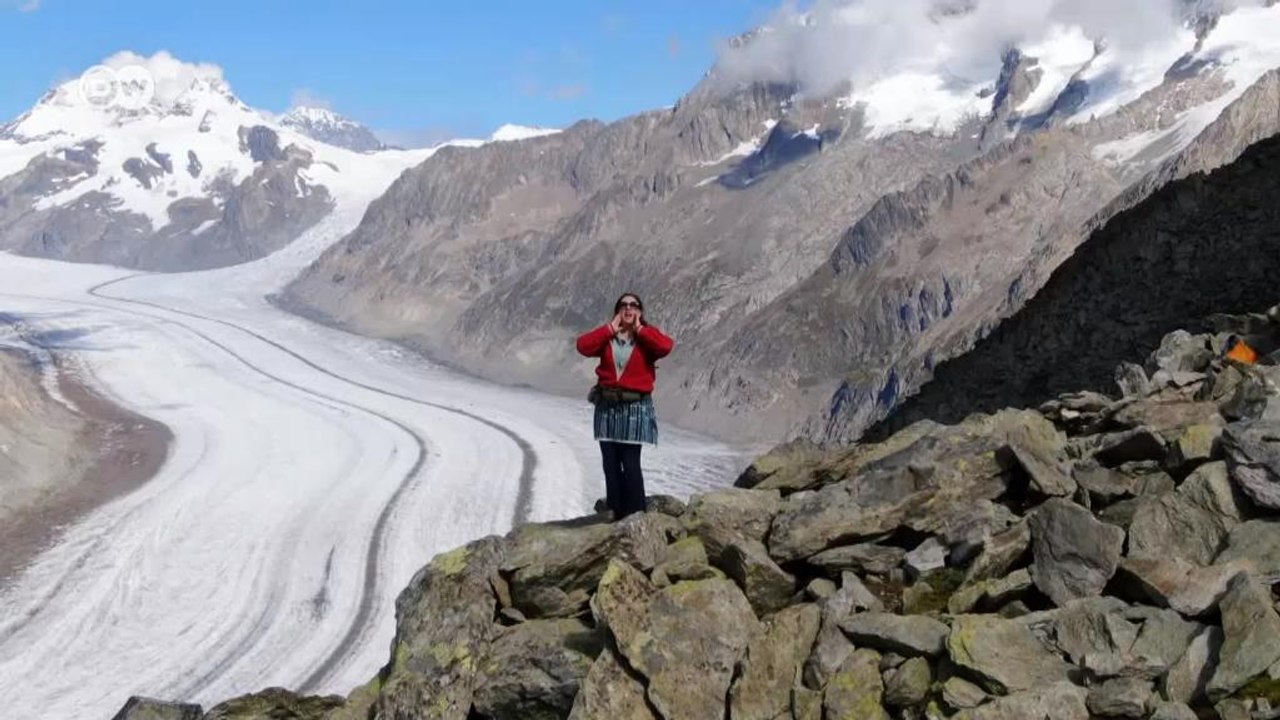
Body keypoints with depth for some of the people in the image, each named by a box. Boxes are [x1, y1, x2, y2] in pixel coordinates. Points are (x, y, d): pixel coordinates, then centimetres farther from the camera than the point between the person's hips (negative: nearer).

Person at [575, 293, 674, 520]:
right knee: (610, 463, 4)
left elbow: (665, 346, -20)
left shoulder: (647, 336, 2)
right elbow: (583, 346, -9)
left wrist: (639, 329, -8)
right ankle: (618, 515, 12)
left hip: (636, 406, -3)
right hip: (607, 406, 4)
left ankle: (636, 516, -2)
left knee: (630, 463, -8)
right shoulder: (606, 337, 8)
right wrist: (611, 328, -5)